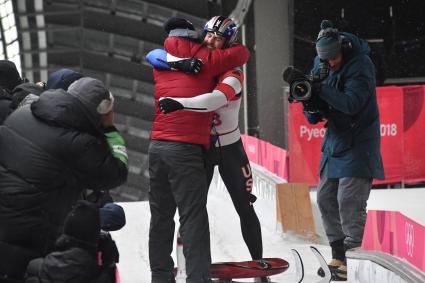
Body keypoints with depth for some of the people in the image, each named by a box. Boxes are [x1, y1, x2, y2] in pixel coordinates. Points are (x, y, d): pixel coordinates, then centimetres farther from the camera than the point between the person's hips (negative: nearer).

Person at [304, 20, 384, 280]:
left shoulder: (360, 65, -16)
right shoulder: (320, 63, 4)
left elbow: (352, 103, -27)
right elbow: (314, 118, 6)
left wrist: (321, 90, -34)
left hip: (358, 143, -8)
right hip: (335, 140, 8)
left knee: (349, 200, -14)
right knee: (326, 198, 9)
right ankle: (339, 256, 20)